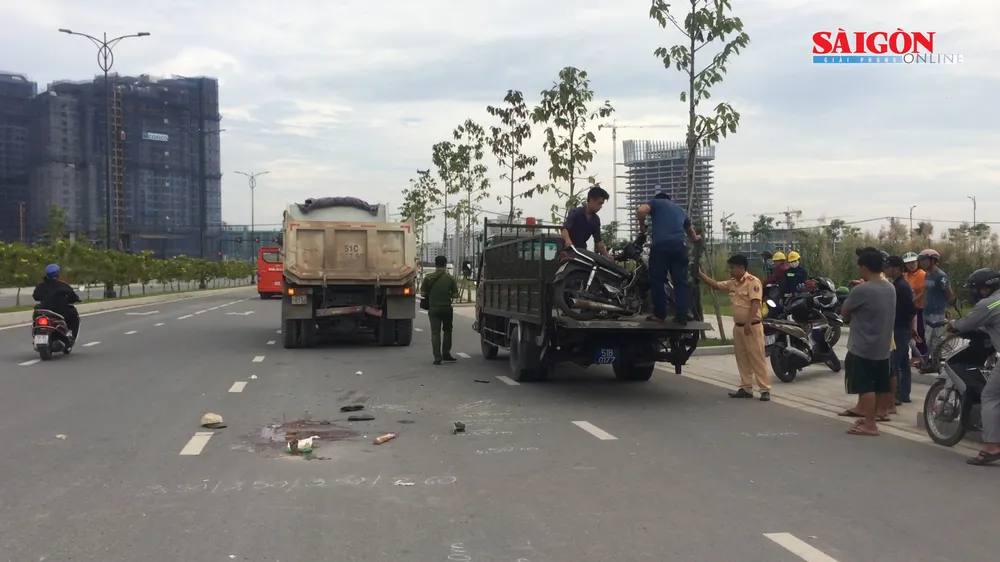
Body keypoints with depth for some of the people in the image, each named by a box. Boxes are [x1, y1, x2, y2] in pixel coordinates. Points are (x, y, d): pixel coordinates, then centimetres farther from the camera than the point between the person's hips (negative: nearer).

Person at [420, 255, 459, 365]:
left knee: (435, 332, 2)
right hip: (446, 308, 0)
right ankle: (446, 354, 21)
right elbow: (455, 294, -3)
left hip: (433, 308, 0)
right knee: (447, 330, 19)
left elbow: (422, 293, -4)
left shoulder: (428, 277, -5)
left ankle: (437, 357, -5)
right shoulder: (450, 278, -5)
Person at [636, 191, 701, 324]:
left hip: (660, 245, -4)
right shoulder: (680, 209, 33)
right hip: (679, 246, 4)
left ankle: (659, 314, 5)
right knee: (681, 282, 5)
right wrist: (695, 239, 70)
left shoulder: (655, 202, 18)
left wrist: (642, 226, 12)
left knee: (657, 281, 4)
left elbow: (640, 210, -5)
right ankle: (681, 316, 0)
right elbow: (689, 229, 50)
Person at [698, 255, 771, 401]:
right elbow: (715, 285, 13)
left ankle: (765, 390, -5)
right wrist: (700, 274, 3)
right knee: (742, 359, 11)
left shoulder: (753, 282, -13)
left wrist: (748, 323, -26)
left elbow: (755, 303, -20)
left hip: (752, 326, -9)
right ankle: (746, 389, 17)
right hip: (738, 327, 9)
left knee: (758, 359, -7)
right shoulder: (732, 283, 13)